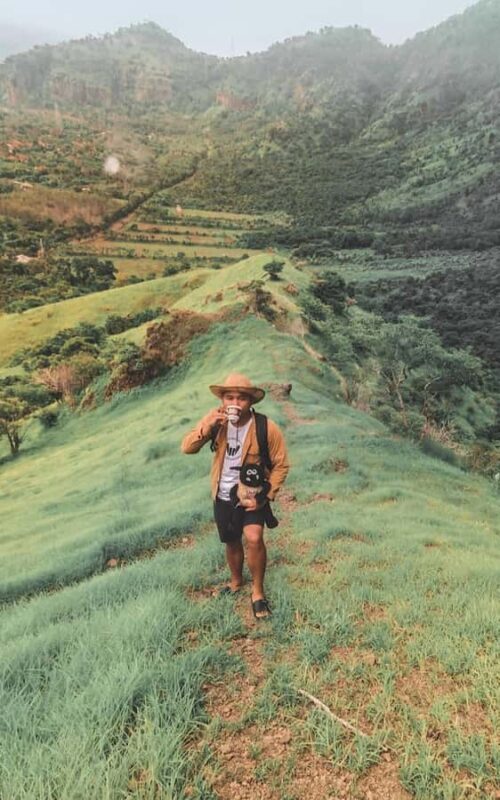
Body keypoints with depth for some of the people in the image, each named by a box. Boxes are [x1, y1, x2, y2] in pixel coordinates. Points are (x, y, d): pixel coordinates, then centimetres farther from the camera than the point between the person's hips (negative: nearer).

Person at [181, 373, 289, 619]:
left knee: (254, 539, -23)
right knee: (232, 542, 19)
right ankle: (236, 581, 48)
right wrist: (207, 426, -32)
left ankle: (257, 591, 3)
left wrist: (266, 497, -19)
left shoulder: (267, 428, -21)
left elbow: (281, 465, -12)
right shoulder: (215, 419, -13)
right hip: (223, 496, 3)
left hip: (252, 495, -3)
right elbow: (187, 448, -15)